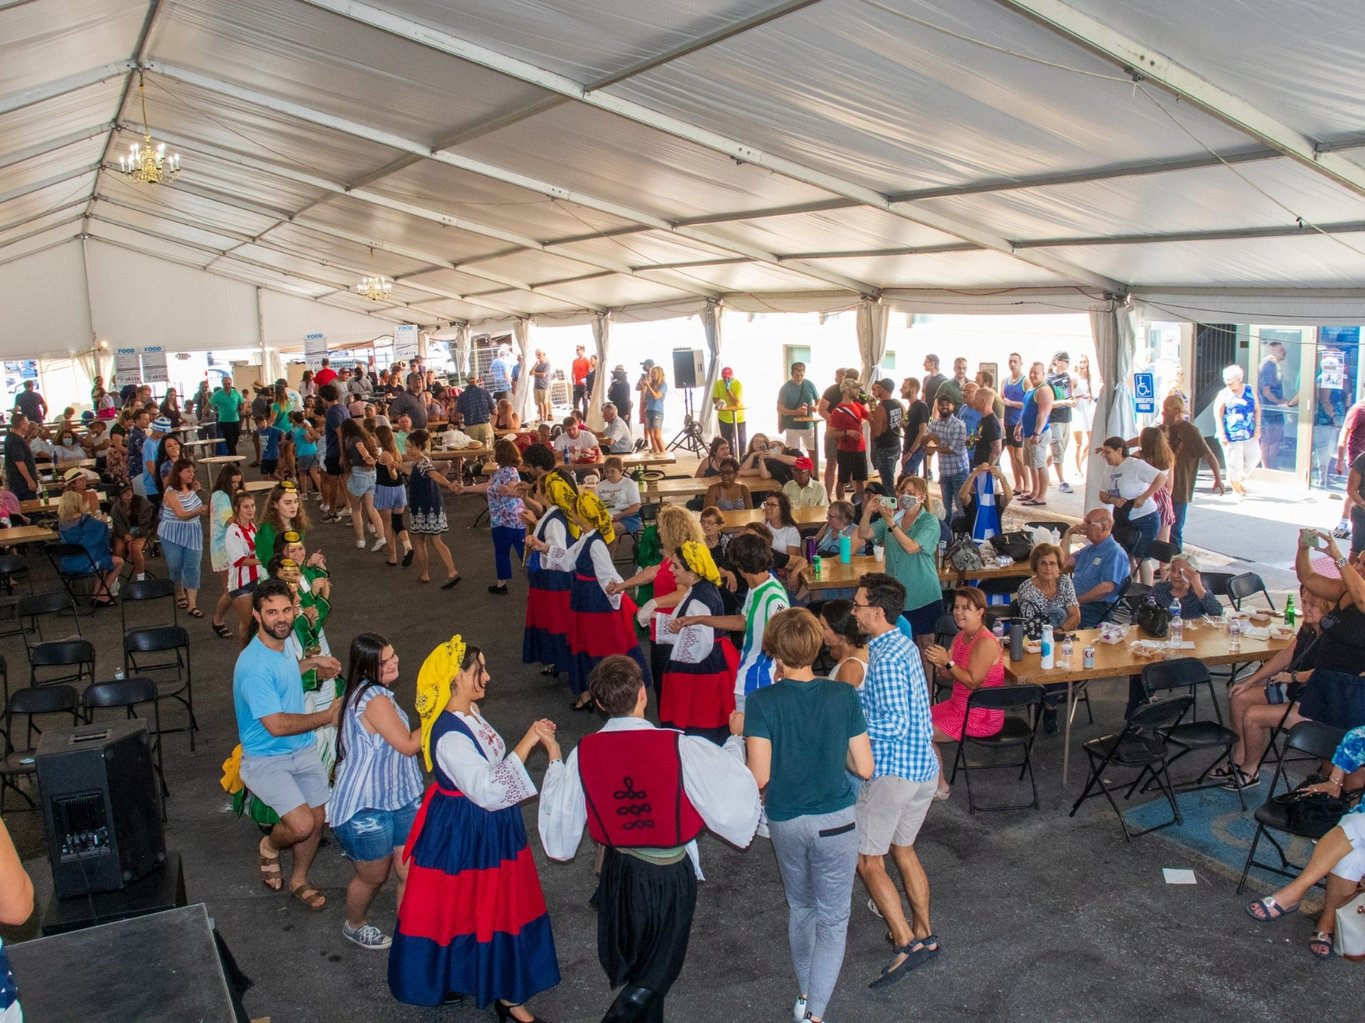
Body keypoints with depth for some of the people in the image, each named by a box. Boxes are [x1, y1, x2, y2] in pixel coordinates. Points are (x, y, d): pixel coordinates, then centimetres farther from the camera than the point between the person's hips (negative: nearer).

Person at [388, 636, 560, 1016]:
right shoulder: (449, 735, -29)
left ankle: (504, 990, 35)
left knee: (497, 908, 19)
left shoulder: (471, 712, 0)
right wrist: (527, 743, -32)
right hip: (462, 836, -9)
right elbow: (488, 790, -33)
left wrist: (534, 739, 2)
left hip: (490, 829, 9)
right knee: (461, 910, 10)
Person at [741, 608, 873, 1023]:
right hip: (836, 821, -1)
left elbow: (759, 777, -18)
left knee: (800, 909, 23)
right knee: (833, 919, 11)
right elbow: (864, 769, -8)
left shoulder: (762, 703, -16)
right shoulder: (843, 696, -12)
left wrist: (742, 732, -3)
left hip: (786, 822, 1)